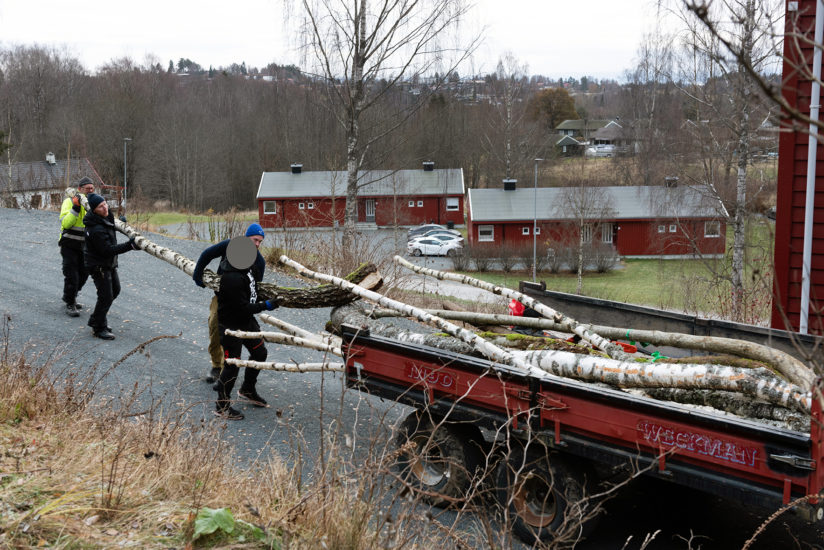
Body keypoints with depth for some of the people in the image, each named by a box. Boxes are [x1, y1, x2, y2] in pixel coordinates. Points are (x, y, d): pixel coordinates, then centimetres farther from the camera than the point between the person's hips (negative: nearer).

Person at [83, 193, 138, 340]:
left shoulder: (106, 218, 0)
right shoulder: (96, 229, -29)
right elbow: (108, 250, -31)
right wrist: (129, 246, -35)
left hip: (109, 264, 10)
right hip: (98, 266, -10)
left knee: (115, 290, 20)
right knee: (106, 296, -7)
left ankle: (95, 319, 33)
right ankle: (99, 328, 8)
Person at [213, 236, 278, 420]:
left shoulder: (246, 266, -5)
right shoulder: (232, 279, -34)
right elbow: (244, 308, -29)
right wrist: (265, 305, -21)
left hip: (247, 321, 10)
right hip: (231, 326, -10)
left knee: (259, 353, 20)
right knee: (232, 364, 0)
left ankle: (247, 390, 40)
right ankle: (222, 406, 16)